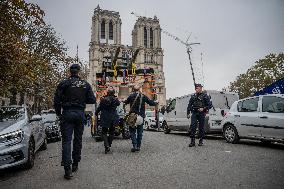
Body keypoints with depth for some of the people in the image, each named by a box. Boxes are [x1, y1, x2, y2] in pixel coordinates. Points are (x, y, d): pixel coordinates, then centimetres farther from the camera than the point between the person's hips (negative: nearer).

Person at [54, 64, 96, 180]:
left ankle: (67, 169, -8)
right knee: (78, 140, 14)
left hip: (67, 113, -2)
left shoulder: (64, 83, -3)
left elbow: (57, 100, -5)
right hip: (80, 114, 3)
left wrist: (59, 114, 8)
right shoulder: (86, 84, 3)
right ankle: (75, 165, 24)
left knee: (66, 140, -1)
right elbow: (92, 100, 2)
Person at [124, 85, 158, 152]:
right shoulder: (143, 96, 0)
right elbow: (151, 102, 7)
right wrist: (156, 103, 28)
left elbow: (126, 102, 11)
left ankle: (135, 145, -7)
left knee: (132, 131, 5)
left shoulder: (131, 96, -4)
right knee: (139, 132, 12)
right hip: (141, 116, 2)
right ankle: (138, 146, 16)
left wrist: (124, 101, 35)